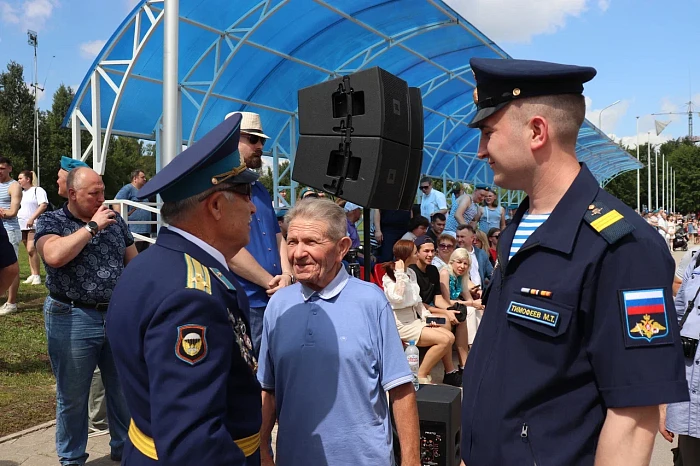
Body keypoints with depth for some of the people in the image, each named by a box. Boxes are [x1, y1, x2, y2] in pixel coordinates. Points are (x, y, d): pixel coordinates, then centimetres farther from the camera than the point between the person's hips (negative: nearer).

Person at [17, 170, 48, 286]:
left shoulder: (37, 190, -5)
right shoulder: (21, 193, 20)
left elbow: (44, 205, -15)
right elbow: (17, 207, 28)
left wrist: (32, 218, -21)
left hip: (34, 225, -8)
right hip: (22, 225, 8)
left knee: (31, 250, -15)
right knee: (29, 251, 8)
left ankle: (37, 276, -9)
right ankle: (33, 275, 12)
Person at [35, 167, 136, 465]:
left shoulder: (115, 221, 8)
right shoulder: (50, 222, -5)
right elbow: (55, 256, -25)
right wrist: (92, 227, -19)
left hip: (119, 316, 4)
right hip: (72, 320, -4)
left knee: (124, 389, 15)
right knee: (72, 396, 10)